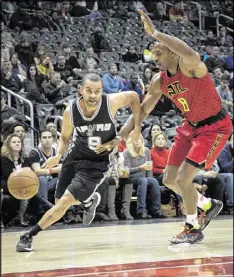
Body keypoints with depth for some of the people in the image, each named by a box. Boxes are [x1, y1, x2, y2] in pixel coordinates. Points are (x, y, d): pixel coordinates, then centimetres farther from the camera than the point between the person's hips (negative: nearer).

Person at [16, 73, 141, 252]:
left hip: (98, 162, -4)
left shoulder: (111, 102, -22)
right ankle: (90, 200, 48)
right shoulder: (71, 111, -17)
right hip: (76, 156, 4)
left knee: (64, 203, -16)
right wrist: (58, 155, -18)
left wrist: (137, 128, -5)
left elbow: (134, 96, -2)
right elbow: (65, 137, 1)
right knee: (59, 201, 16)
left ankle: (29, 236, -3)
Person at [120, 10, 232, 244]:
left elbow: (192, 55, -51)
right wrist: (124, 132, -5)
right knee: (169, 180, 10)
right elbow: (144, 109, 7)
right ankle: (208, 205, 34)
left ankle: (193, 229, 7)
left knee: (183, 179, -14)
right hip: (190, 126, 8)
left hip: (215, 127, -8)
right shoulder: (159, 81, -3)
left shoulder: (189, 66, -25)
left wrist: (155, 33, -48)